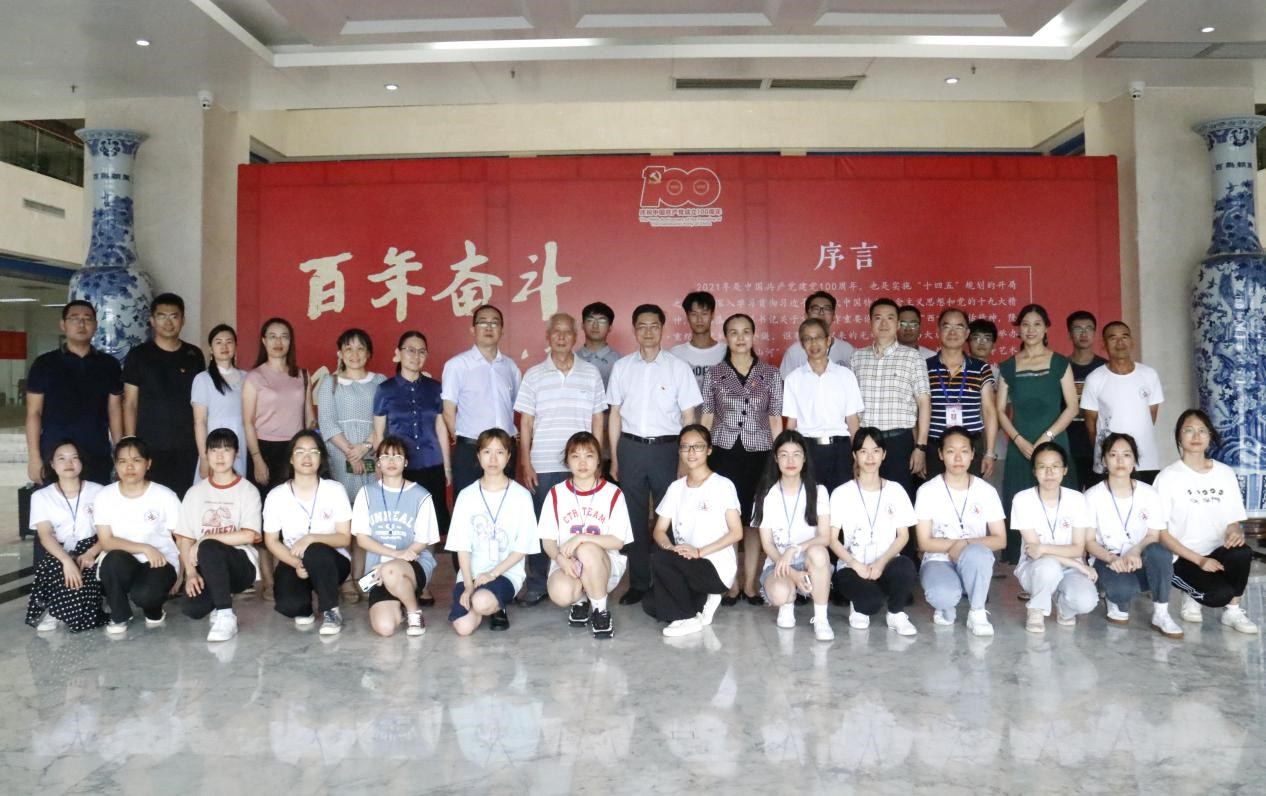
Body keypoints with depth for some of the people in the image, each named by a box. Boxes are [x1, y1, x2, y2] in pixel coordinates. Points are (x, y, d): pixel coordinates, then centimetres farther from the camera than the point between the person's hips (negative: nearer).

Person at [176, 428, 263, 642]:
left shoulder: (248, 491, -2)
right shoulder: (195, 492, 9)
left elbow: (249, 536, -13)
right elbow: (184, 538, 5)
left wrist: (206, 539, -16)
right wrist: (190, 572, -9)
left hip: (241, 564, -3)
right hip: (207, 567, 4)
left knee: (208, 548, -35)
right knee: (193, 609, -25)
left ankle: (226, 616, -25)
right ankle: (222, 596, 12)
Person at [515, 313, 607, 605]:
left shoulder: (591, 373, 6)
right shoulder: (534, 375, 5)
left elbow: (598, 419, 8)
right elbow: (525, 422, 4)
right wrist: (526, 463, -2)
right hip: (543, 466, 0)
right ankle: (536, 584, 15)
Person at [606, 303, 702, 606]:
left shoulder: (678, 368, 0)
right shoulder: (621, 367, 6)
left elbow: (689, 417, 2)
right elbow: (615, 414, 10)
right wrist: (614, 458, 7)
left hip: (666, 447, -2)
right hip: (631, 448, 2)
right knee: (634, 518, 8)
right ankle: (638, 583, 18)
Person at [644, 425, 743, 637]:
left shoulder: (723, 485, -5)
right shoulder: (676, 487, 11)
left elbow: (736, 532, -9)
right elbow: (659, 530, 7)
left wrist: (699, 552, -19)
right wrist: (671, 547, -17)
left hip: (717, 568, -6)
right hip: (686, 565, 6)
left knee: (659, 560, -27)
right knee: (651, 605, -15)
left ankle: (689, 617, -9)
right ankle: (701, 602, 8)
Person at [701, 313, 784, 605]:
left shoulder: (771, 374, 4)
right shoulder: (713, 374, 4)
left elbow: (775, 420, 6)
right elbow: (707, 419, 6)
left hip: (758, 453, 0)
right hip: (724, 452, 0)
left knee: (754, 518, 5)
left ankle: (750, 583, 16)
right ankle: (730, 584, 13)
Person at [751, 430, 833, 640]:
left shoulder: (818, 492, -2)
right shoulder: (767, 495, 0)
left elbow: (825, 538, -11)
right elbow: (767, 543, -4)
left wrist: (794, 550, -28)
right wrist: (791, 572, -18)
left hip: (810, 565, 0)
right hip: (778, 563, 0)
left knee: (817, 552, -37)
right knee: (779, 593, -35)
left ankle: (821, 618, -19)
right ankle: (788, 604, 4)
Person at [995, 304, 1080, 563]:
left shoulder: (1059, 363, 5)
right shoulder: (1008, 367, 10)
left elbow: (1072, 407, 0)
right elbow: (1000, 410, 8)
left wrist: (1047, 437, -10)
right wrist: (1019, 440, -6)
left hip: (1054, 445, -1)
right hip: (1020, 448, 2)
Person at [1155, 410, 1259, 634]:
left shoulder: (1226, 474, 6)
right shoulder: (1168, 477, -8)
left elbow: (1233, 521, 9)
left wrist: (1235, 531, -16)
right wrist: (1199, 559, -17)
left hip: (1216, 553, 4)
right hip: (1181, 558, -4)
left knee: (1242, 553, -31)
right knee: (1220, 594, -30)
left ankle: (1233, 611, -7)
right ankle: (1192, 595, 7)